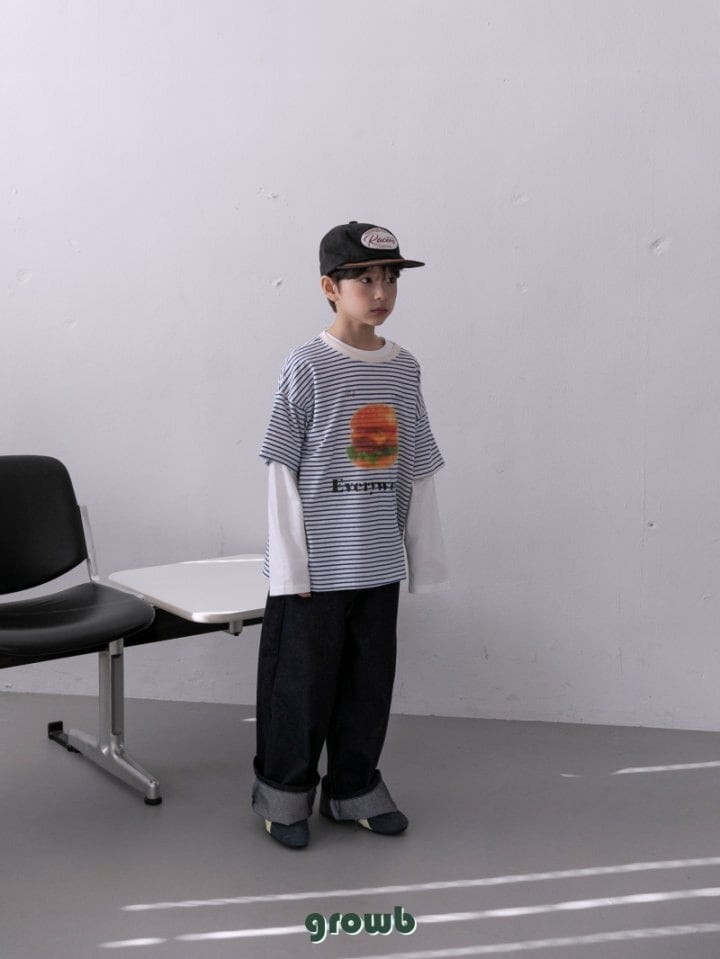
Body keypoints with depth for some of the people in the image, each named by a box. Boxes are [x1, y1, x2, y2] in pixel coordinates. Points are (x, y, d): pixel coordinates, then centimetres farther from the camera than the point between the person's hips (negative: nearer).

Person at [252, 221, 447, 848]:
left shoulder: (404, 369, 5)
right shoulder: (307, 367, -9)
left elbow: (417, 472, 9)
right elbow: (282, 471, -9)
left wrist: (425, 557, 9)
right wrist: (291, 567, -11)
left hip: (378, 564, 5)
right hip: (316, 564, -4)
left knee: (369, 681, 14)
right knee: (302, 681, 7)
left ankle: (354, 789, 31)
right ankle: (285, 793, 25)